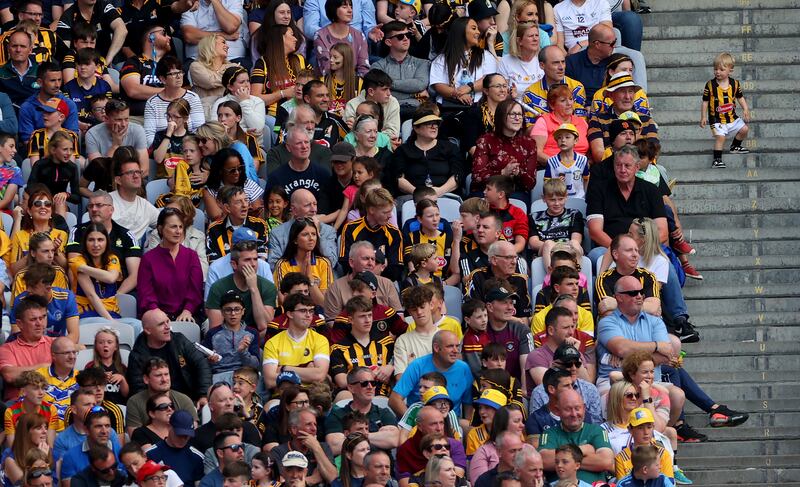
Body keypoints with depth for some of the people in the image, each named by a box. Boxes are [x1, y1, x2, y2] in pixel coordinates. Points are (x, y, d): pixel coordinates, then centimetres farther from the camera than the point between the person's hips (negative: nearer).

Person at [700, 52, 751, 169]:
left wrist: (745, 109, -3)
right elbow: (705, 102, -4)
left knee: (744, 129, 5)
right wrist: (703, 117, -6)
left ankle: (734, 147, 28)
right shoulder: (710, 85, -10)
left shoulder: (734, 84, -2)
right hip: (716, 119, -4)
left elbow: (740, 98, 10)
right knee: (720, 136, -19)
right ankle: (717, 159, -10)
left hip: (732, 117, 4)